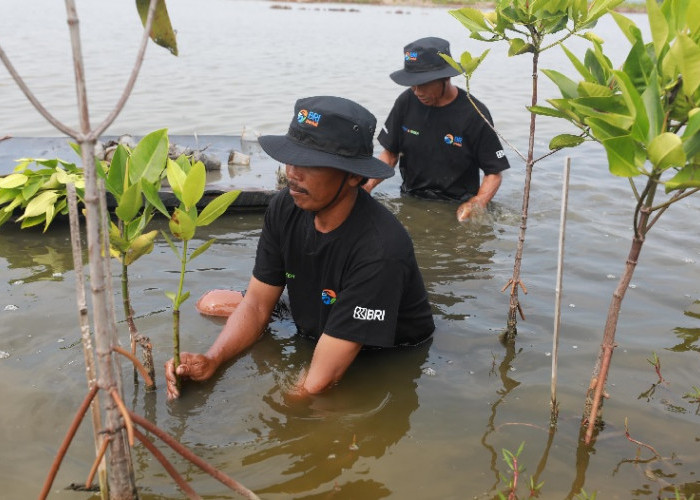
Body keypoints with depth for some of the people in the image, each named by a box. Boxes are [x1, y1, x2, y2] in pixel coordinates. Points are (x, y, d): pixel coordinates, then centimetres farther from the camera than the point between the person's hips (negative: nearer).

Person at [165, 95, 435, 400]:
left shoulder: (379, 251, -35)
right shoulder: (285, 208, -13)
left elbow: (322, 379, -34)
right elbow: (257, 305, -6)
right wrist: (210, 361, -22)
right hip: (311, 339, 6)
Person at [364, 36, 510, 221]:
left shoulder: (474, 114, -12)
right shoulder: (406, 102, -1)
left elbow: (493, 173, -6)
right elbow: (390, 154, 6)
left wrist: (477, 203, -26)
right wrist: (367, 185, -12)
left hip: (456, 208, -3)